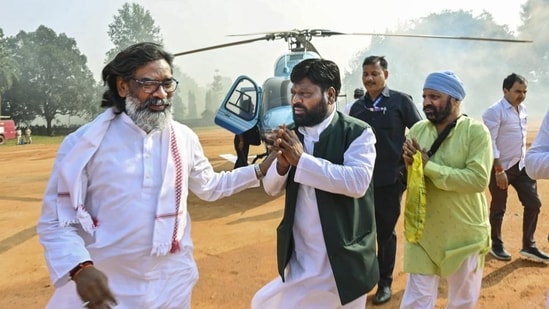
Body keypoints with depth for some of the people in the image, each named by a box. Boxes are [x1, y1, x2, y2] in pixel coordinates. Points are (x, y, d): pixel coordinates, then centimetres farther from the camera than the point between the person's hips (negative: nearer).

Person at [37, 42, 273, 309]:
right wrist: (80, 268, -24)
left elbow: (209, 186, 14)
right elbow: (56, 222, -7)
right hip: (106, 288, -3)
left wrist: (261, 169, 6)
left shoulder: (184, 138, 0)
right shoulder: (84, 144, -11)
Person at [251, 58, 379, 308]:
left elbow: (358, 181, -27)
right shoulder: (293, 134, 3)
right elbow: (271, 188, 5)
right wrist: (282, 163, -17)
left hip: (341, 258, -5)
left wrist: (302, 159, -26)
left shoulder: (357, 132, -12)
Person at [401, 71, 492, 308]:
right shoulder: (417, 130, 1)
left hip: (464, 235, -2)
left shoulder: (476, 131, -11)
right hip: (423, 233, 2)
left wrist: (428, 166, -22)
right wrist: (409, 163, -18)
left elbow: (478, 179, -22)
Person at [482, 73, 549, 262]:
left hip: (521, 166, 7)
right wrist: (499, 170, -22)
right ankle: (496, 245, 25)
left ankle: (529, 246, 19)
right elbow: (489, 143, -20)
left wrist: (526, 161, 16)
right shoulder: (494, 111, -16)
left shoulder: (523, 109, 9)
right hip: (501, 168, -7)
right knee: (498, 209, 6)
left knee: (533, 203, 6)